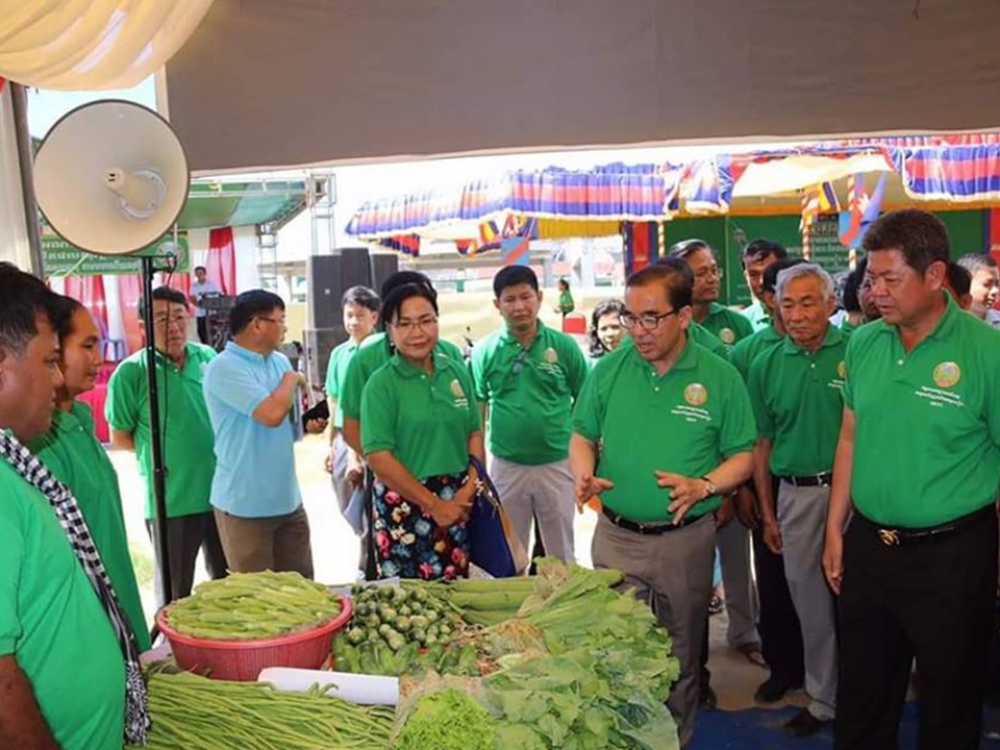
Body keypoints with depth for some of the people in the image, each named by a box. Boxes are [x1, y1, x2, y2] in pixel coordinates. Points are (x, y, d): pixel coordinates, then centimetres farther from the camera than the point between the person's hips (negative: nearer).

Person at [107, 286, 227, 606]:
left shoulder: (207, 357, 1)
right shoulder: (132, 372, -12)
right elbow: (119, 438, -3)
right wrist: (165, 452, -6)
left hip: (221, 492, 4)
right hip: (170, 500, -4)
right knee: (175, 595, 12)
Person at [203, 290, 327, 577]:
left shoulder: (279, 361, 8)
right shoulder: (224, 368, -17)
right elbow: (272, 413, -28)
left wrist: (306, 425, -3)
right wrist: (292, 380, -10)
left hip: (288, 500, 7)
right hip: (245, 505, -7)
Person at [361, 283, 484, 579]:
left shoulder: (457, 371, 5)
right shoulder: (381, 384, -8)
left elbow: (474, 433, 9)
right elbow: (378, 457, -13)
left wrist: (470, 487, -6)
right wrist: (434, 504, -13)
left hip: (459, 503, 4)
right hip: (405, 506, -4)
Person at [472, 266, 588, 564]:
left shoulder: (564, 345, -5)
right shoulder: (485, 351, -4)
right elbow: (477, 411, 4)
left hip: (557, 464, 0)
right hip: (506, 466, 1)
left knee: (561, 553, 16)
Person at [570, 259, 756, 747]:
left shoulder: (720, 378, -6)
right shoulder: (608, 370, -1)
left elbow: (743, 458, -1)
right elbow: (582, 436, 8)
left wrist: (703, 486, -19)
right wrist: (584, 476, -12)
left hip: (685, 539, -1)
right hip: (615, 536, 1)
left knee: (681, 654, 15)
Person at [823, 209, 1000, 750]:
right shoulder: (863, 344, 0)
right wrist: (835, 531, 9)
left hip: (951, 554, -4)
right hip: (868, 544, 4)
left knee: (949, 702, 15)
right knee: (861, 692, 20)